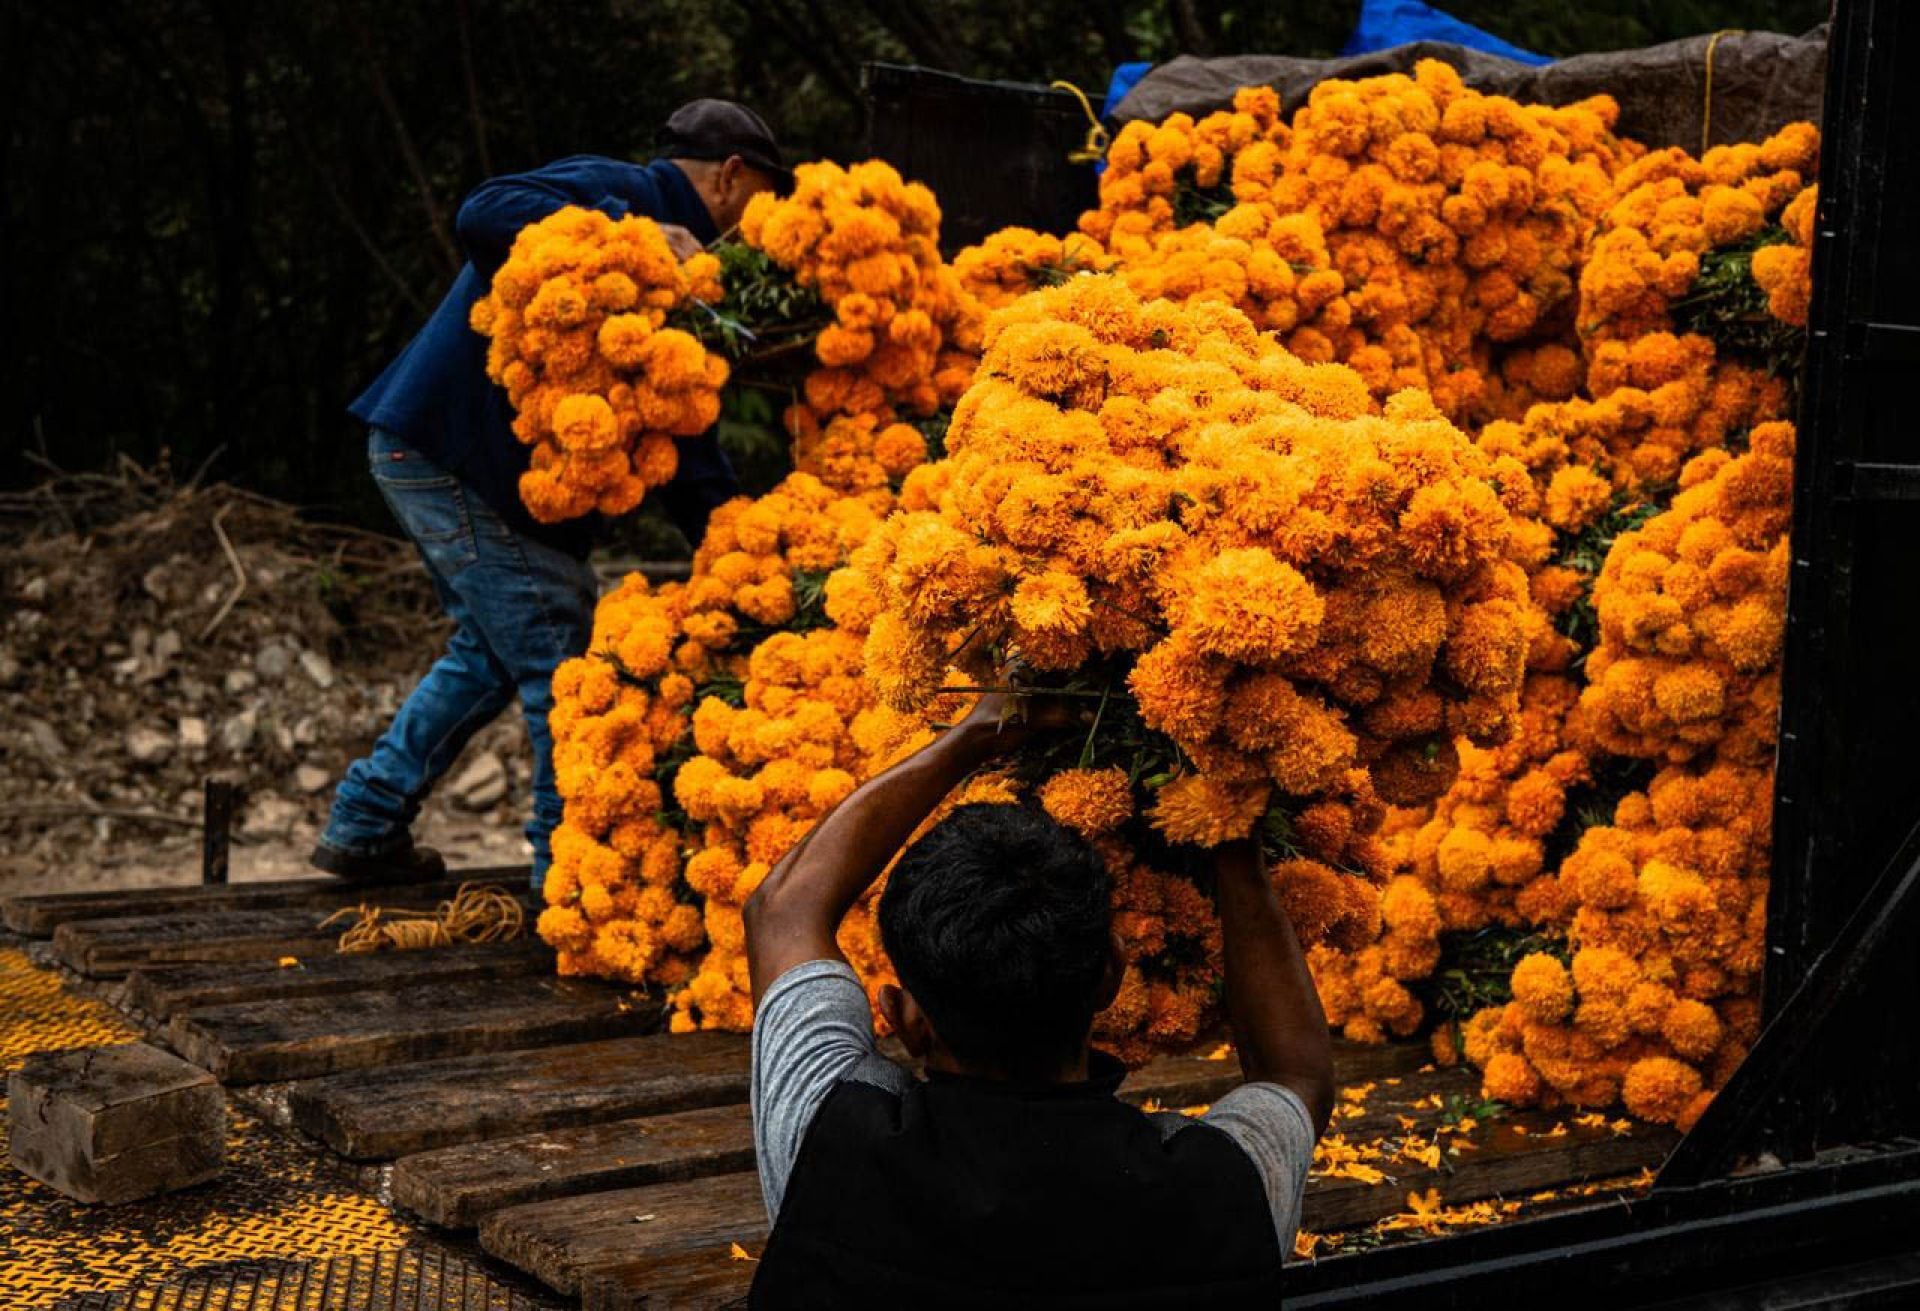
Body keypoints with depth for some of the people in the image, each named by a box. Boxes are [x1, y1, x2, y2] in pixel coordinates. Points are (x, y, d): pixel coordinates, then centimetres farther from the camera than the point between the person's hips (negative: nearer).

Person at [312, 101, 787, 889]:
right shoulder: (615, 189, -11)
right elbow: (484, 216, -31)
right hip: (449, 453, -11)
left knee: (493, 651, 21)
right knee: (563, 659, -6)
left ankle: (364, 826, 30)